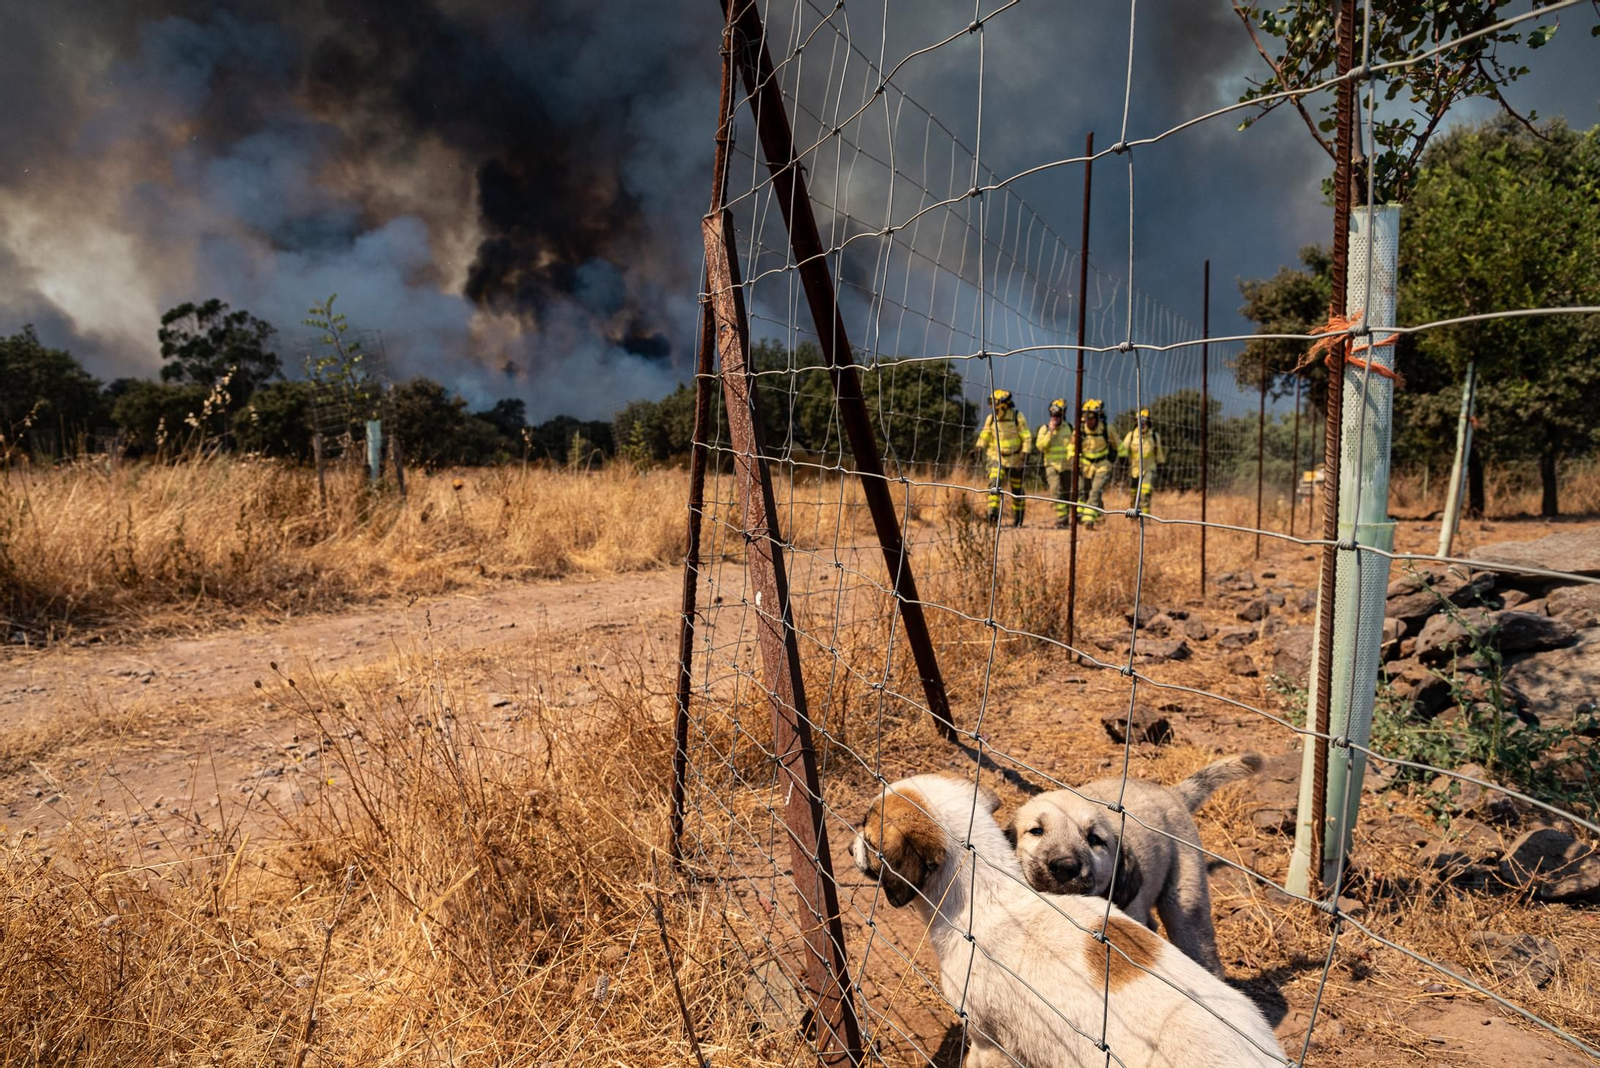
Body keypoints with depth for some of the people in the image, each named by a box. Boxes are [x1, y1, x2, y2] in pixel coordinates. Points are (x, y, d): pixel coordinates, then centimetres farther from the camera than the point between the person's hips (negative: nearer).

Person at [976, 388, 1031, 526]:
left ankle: (1017, 519, 24)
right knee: (995, 483, -23)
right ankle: (993, 511, -28)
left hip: (1015, 459, -1)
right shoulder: (991, 418, -2)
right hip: (997, 458, 1)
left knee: (1017, 490, 9)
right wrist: (979, 448, -9)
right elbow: (984, 436, 6)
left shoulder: (1017, 417, -10)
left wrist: (1025, 455, -16)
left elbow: (1027, 438, -8)